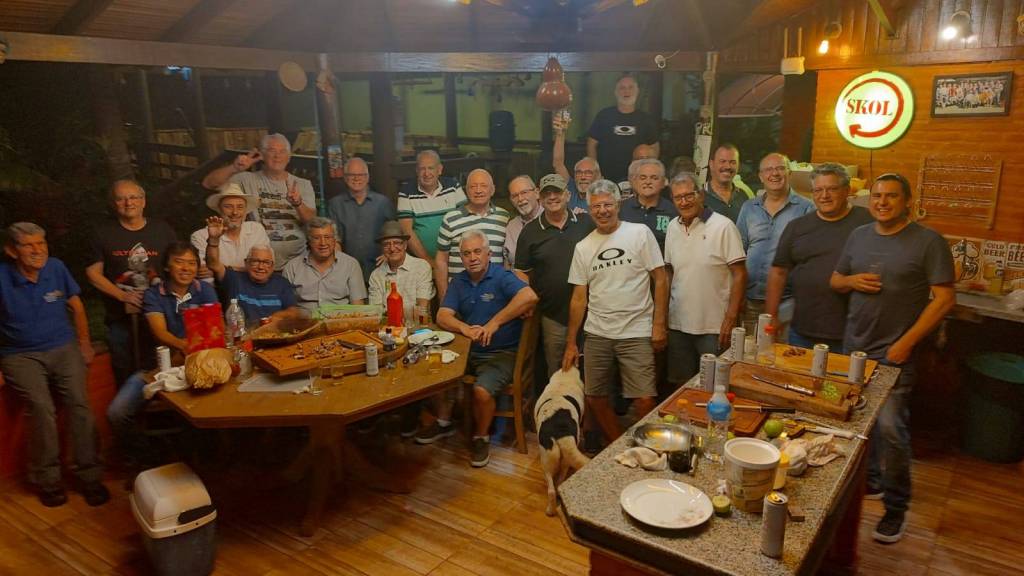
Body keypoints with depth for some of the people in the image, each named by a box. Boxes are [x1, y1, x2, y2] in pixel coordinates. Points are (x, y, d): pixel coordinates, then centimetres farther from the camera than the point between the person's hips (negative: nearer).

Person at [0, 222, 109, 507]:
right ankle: (47, 480, -6)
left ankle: (90, 476, -7)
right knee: (42, 409, -24)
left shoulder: (56, 267, 1)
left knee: (79, 403, -18)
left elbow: (75, 304, 16)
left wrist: (84, 341, 15)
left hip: (63, 348, 2)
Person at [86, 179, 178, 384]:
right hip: (121, 319, 0)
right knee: (125, 376, 8)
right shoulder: (104, 234, 4)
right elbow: (93, 273, 3)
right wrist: (122, 296, -9)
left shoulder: (162, 229, 6)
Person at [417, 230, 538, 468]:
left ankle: (481, 438, 1)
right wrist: (465, 328, -25)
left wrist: (494, 323, -33)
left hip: (501, 353, -6)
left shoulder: (501, 277, -13)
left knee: (481, 391, -27)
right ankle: (444, 423, 16)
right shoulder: (459, 281, 6)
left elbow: (530, 297, -33)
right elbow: (442, 316, -2)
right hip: (468, 350, 6)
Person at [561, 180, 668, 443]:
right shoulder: (583, 247, 8)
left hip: (636, 333, -4)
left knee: (645, 401, -8)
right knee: (595, 398, 9)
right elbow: (579, 297, 9)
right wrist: (570, 343, 8)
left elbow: (660, 280, -2)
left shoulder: (640, 233, -1)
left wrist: (659, 325, -8)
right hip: (596, 335, 4)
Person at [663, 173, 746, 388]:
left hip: (714, 327, -5)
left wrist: (731, 319, -14)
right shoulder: (673, 227, 7)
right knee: (680, 385, 15)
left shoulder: (723, 227, -11)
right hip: (678, 325, 5)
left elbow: (739, 274, -11)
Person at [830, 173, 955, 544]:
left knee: (889, 427, -10)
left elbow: (944, 298, -9)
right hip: (854, 347, 5)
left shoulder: (928, 242, -6)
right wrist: (852, 281, -6)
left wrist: (906, 342, -15)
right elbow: (835, 280, 19)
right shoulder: (859, 236, 9)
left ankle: (895, 508, 7)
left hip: (895, 353, -5)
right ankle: (870, 481, 34)